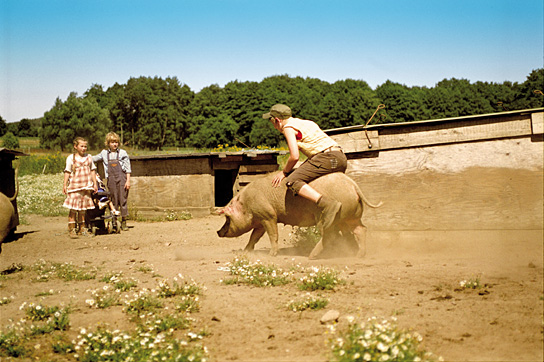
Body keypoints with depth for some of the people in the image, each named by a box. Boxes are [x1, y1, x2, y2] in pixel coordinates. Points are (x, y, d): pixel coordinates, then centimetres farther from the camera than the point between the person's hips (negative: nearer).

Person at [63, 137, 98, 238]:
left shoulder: (88, 157, 9)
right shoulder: (71, 158, -2)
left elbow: (92, 171, 14)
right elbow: (67, 172, -1)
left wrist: (95, 184, 11)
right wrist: (65, 185, -6)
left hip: (86, 187, 4)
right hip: (74, 187, -4)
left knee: (83, 208, 10)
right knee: (73, 208, -8)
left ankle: (82, 228, 19)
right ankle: (71, 229, -4)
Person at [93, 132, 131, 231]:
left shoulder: (122, 153, 3)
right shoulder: (104, 153, 10)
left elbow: (128, 169, 2)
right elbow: (94, 158, 26)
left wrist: (128, 180, -5)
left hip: (122, 178, -2)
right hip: (111, 179, 2)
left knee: (123, 199, -3)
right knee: (114, 200, 3)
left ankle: (124, 222, 3)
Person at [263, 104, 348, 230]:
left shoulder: (288, 127, 2)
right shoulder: (306, 123, 28)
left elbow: (294, 156, -9)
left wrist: (284, 172, 7)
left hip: (328, 157, -9)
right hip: (342, 159, 9)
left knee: (292, 181, -16)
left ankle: (328, 205, -33)